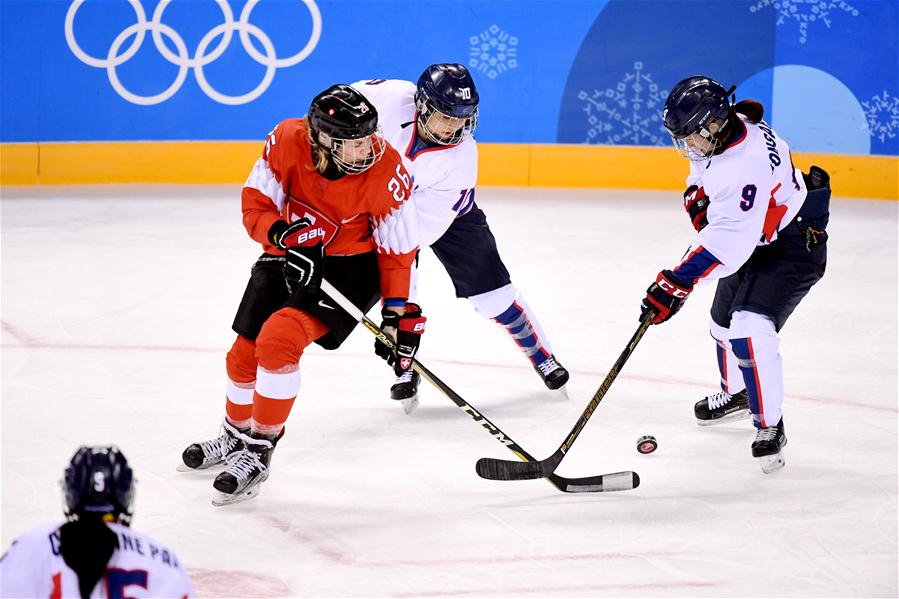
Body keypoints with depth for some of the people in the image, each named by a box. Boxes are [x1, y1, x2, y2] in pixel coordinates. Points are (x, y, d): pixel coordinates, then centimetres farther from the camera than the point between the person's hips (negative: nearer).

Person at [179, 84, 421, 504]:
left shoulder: (385, 171, -28)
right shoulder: (288, 141, -23)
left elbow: (398, 248, -15)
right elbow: (254, 203, -12)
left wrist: (400, 313, -14)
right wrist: (281, 236, -32)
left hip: (352, 265, -4)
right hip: (291, 253, 5)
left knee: (279, 339, -24)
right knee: (246, 352, 11)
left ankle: (258, 454, -7)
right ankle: (235, 437, 42)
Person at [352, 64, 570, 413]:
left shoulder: (461, 155, -33)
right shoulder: (390, 97, -33)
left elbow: (425, 221, -32)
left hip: (444, 211, -1)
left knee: (490, 288, -1)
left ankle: (541, 356, 18)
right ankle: (406, 369, 4)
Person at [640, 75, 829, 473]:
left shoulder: (745, 165, -38)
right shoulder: (727, 125, -10)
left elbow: (728, 243, -41)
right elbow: (707, 168, 16)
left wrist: (677, 284, -42)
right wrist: (699, 194, -2)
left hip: (793, 244, -10)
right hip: (754, 238, 10)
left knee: (750, 328, -25)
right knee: (724, 320, 23)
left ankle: (770, 427, -8)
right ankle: (736, 394, 50)